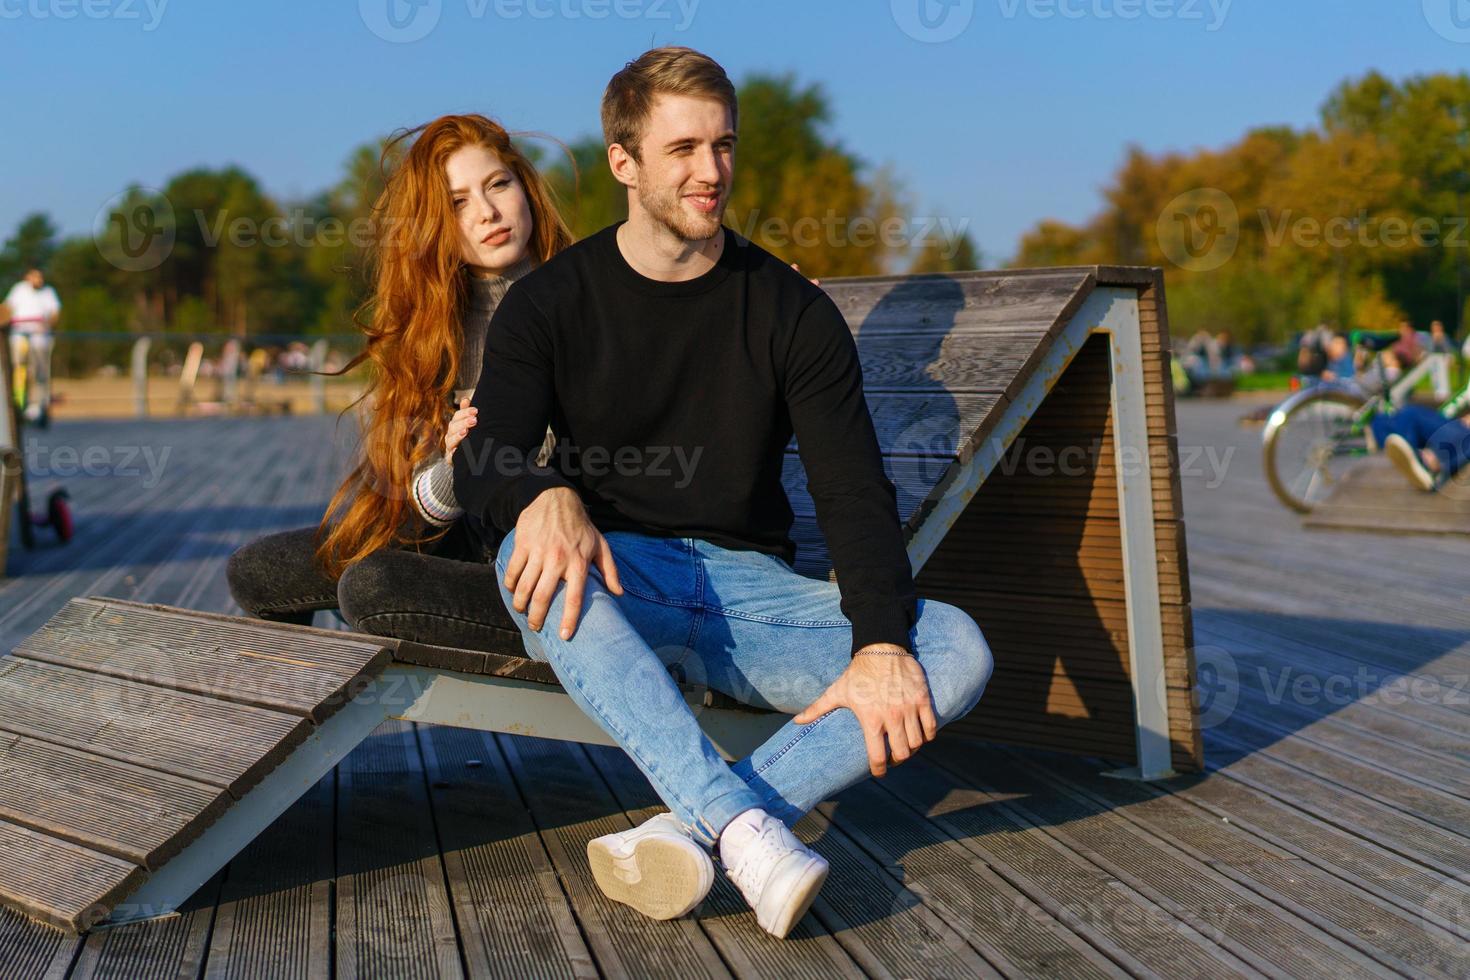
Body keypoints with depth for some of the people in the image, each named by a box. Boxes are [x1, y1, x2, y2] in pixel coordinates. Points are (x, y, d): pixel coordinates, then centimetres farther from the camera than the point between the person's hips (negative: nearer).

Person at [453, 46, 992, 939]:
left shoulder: (793, 312, 6)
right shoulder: (551, 303, 5)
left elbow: (855, 492, -3)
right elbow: (485, 460, -8)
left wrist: (880, 645, -22)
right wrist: (547, 498, -35)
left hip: (750, 586, 2)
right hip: (613, 583, -1)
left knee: (957, 650, -23)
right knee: (537, 559, -37)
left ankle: (690, 832, -36)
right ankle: (748, 832, -44)